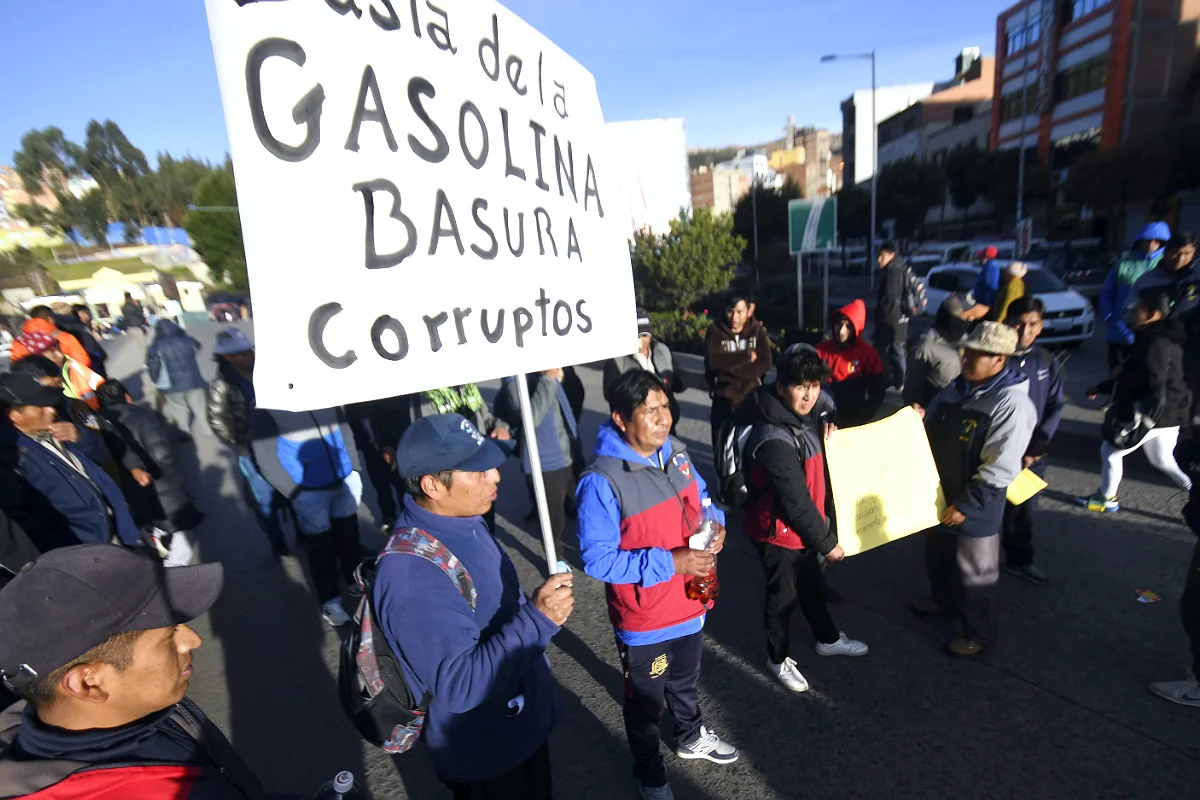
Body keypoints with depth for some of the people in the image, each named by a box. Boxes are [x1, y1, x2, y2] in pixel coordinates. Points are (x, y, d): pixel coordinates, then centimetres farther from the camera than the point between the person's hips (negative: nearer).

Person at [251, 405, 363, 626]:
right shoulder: (263, 408, -9)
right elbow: (265, 456, -8)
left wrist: (354, 464, 5)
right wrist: (294, 491, -14)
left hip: (346, 478, 4)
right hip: (309, 490, -3)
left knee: (349, 533, 18)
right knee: (321, 545, 8)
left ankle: (356, 581, 41)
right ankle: (330, 601, 27)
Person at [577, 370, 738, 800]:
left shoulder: (676, 452, -7)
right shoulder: (601, 482, -30)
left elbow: (701, 500, 9)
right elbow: (597, 560, -27)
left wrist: (717, 525, -12)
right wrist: (670, 562, -29)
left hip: (689, 602, 6)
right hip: (644, 618, -6)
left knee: (685, 682, 33)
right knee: (646, 701, 21)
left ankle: (691, 737, 62)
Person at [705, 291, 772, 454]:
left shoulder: (758, 330, 2)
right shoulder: (716, 331, -2)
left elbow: (764, 364, -11)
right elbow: (712, 360, -19)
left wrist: (729, 366, -17)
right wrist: (746, 356, -16)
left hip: (751, 398, 0)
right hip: (724, 398, 0)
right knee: (722, 447, 10)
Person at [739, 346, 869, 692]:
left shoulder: (805, 416, -3)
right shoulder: (774, 440, -33)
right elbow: (795, 501, -27)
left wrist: (826, 431, -3)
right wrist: (827, 541, -15)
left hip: (803, 525, 9)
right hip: (778, 532, -8)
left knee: (812, 584, 28)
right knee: (783, 596, 13)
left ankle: (828, 639, 52)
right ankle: (778, 658, 37)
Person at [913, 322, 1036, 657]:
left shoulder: (1012, 405, -22)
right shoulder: (956, 388, 2)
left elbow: (999, 470, -24)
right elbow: (929, 432, 15)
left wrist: (966, 505, -22)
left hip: (976, 508, -8)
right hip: (938, 495, 8)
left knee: (973, 570, 10)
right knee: (937, 555, 26)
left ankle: (978, 633, 31)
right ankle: (944, 600, 51)